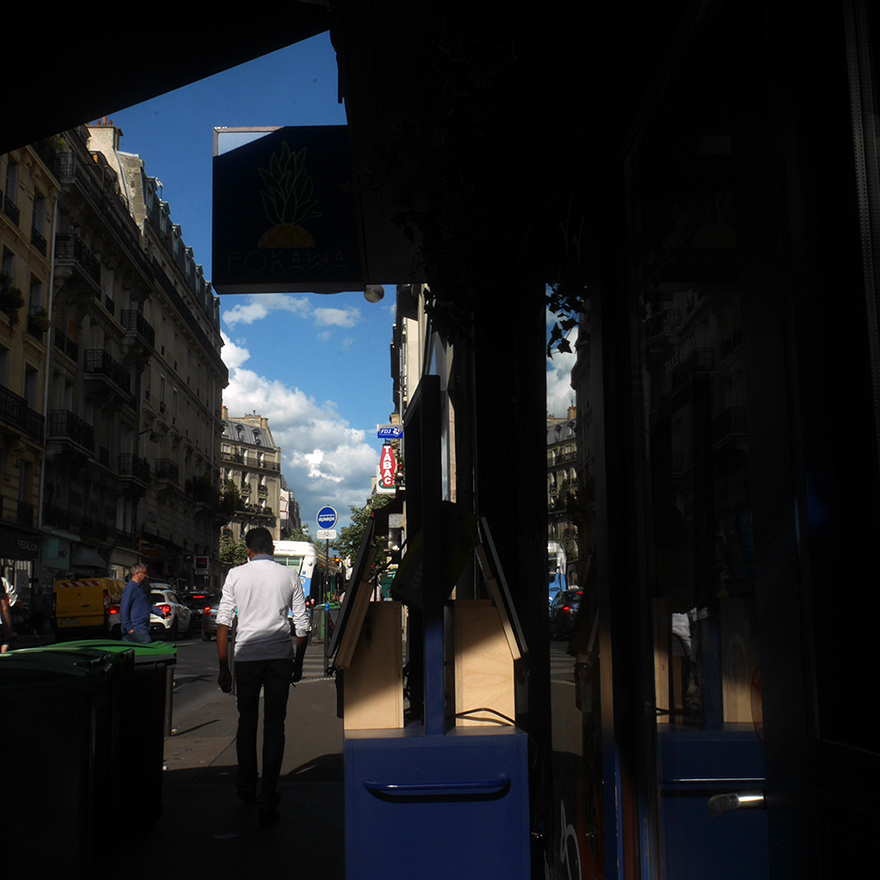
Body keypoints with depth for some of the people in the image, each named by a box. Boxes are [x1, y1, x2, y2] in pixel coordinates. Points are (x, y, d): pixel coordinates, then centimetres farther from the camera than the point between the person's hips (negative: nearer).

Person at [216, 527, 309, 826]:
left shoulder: (236, 575, 4)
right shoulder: (289, 576, 5)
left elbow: (223, 622, 1)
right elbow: (302, 624, 6)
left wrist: (224, 667, 6)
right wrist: (298, 663, 18)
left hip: (246, 655, 0)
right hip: (280, 656, 0)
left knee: (247, 722, 18)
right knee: (275, 725, 3)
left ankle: (247, 787, 31)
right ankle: (268, 801, 1)